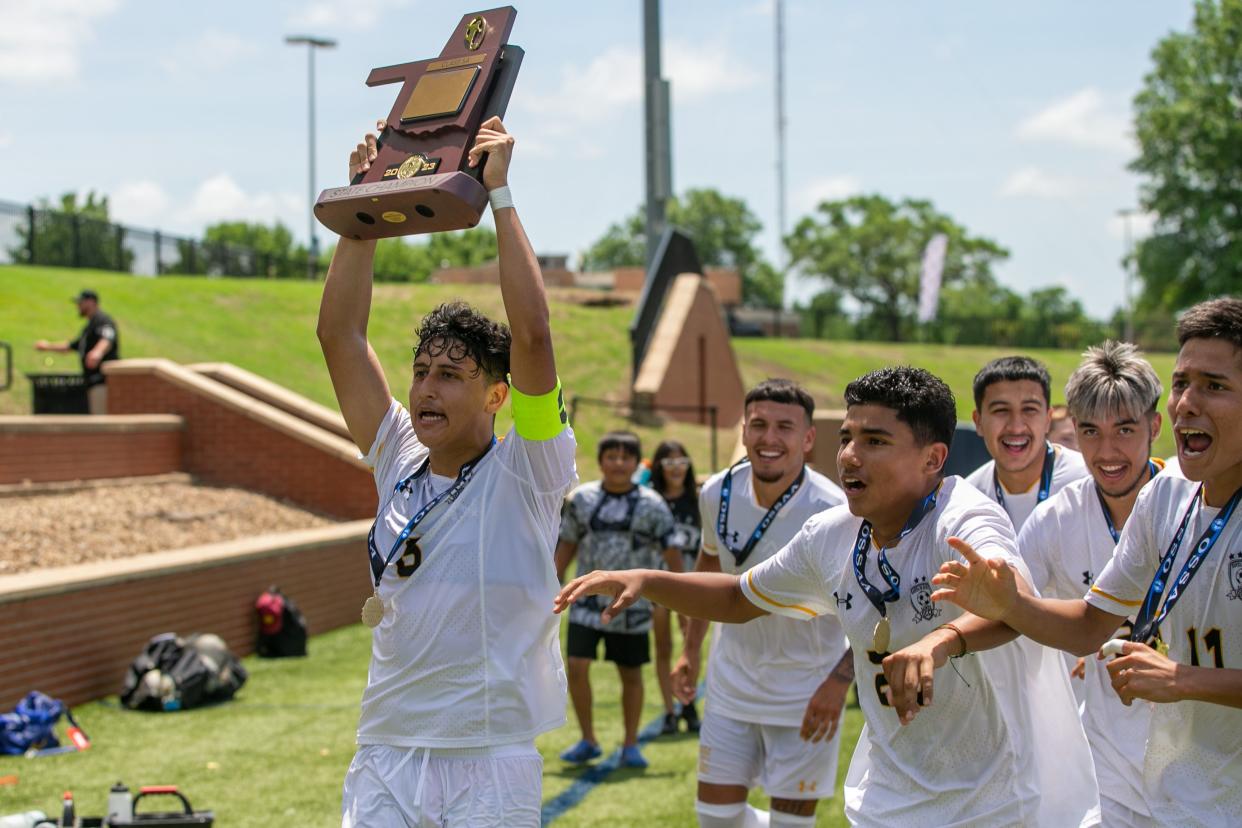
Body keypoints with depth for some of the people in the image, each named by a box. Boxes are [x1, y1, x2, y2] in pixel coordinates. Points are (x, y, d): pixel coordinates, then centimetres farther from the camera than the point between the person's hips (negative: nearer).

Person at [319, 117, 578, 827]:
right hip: (385, 760, 4)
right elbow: (340, 335, 7)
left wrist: (499, 190, -14)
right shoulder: (400, 461, 9)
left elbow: (533, 333, -17)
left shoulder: (526, 469, -4)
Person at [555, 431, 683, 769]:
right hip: (588, 601, 1)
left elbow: (671, 551, -5)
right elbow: (567, 546, 12)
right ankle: (588, 741, 8)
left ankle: (630, 745, 20)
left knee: (631, 674, 6)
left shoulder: (651, 505, -4)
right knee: (577, 667, -8)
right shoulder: (581, 499, 3)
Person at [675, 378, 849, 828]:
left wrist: (839, 680, -26)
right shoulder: (718, 493, -7)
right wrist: (691, 649, 12)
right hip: (732, 685, 4)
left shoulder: (833, 512, -22)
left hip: (806, 695, -4)